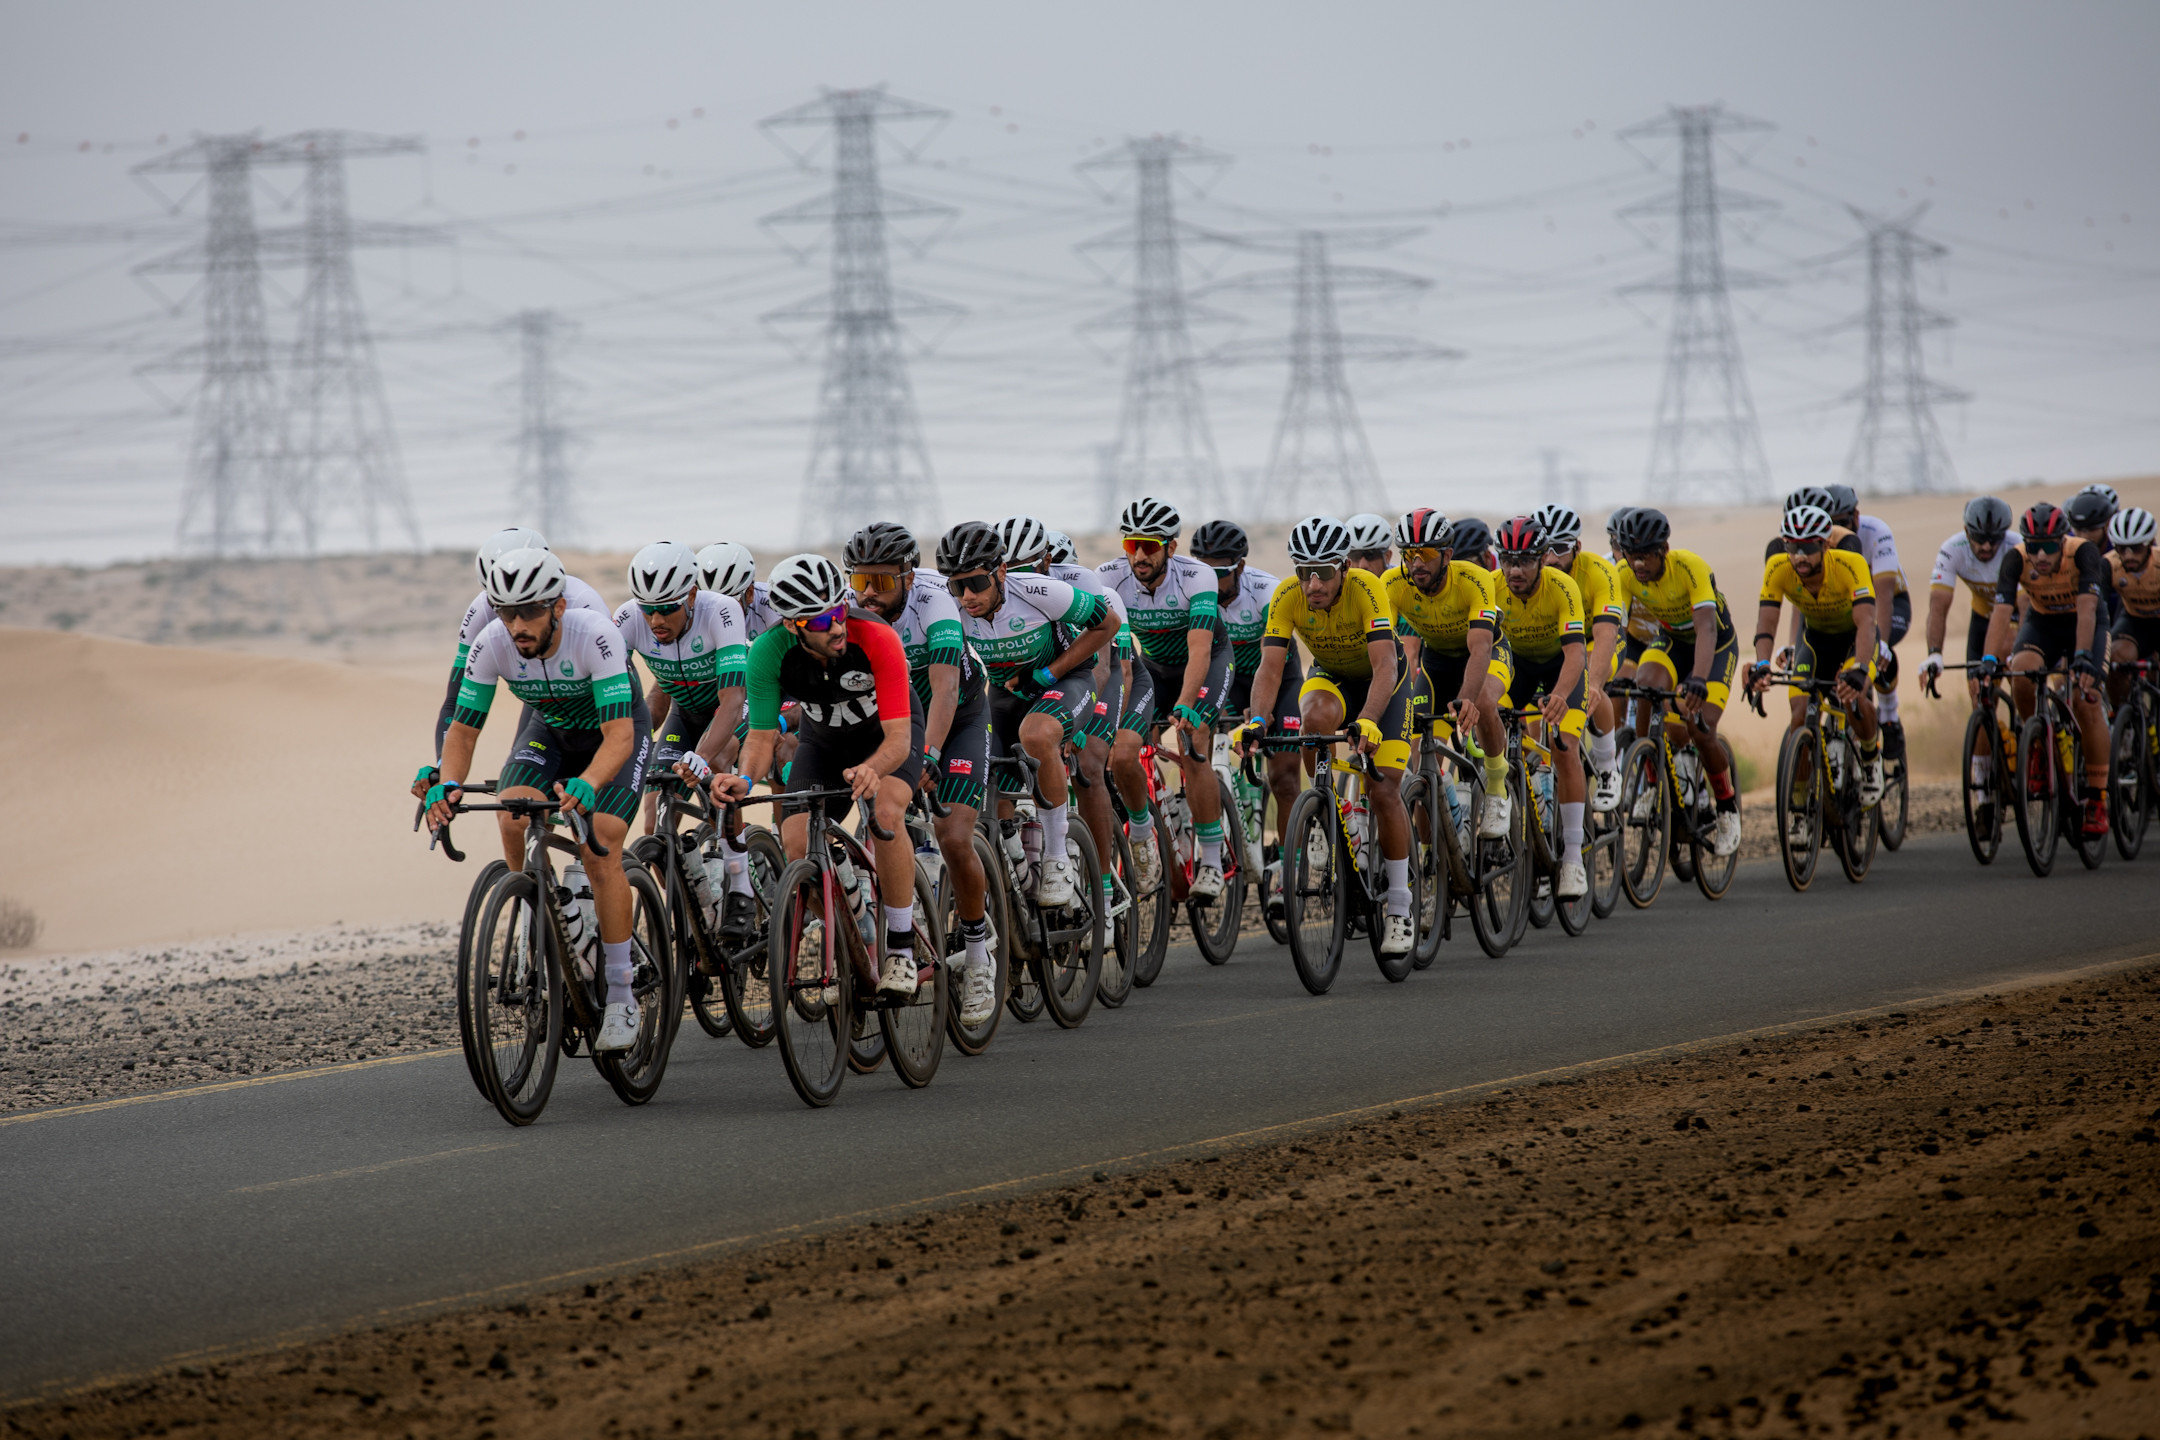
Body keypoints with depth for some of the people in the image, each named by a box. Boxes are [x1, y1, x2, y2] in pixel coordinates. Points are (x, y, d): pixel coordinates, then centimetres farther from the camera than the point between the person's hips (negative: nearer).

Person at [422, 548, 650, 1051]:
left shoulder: (594, 634, -37)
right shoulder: (492, 643, -26)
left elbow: (619, 734, -42)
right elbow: (463, 728, -18)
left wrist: (586, 785, -61)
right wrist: (447, 785, -37)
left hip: (614, 730, -4)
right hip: (548, 728, 4)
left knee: (599, 849, -20)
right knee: (512, 813, -27)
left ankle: (622, 998, -11)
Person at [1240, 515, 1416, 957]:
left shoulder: (1366, 589, -33)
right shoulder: (1286, 597, -25)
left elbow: (1384, 666, -42)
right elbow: (1270, 668, -28)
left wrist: (1367, 721, -57)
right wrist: (1257, 721, -46)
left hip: (1384, 681, -2)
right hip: (1330, 677, 2)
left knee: (1384, 791, -14)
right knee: (1318, 715, -36)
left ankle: (1400, 911, -2)